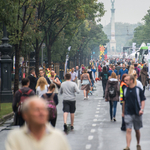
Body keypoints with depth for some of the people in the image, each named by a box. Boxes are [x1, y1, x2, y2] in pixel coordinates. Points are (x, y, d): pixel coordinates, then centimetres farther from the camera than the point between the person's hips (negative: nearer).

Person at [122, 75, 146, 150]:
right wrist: (123, 112, 16)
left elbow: (143, 100, -3)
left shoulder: (138, 90, -6)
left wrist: (142, 109, -19)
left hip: (137, 113, -1)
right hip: (128, 114, 1)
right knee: (128, 130, -9)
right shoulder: (125, 90, 3)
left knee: (137, 130, 12)